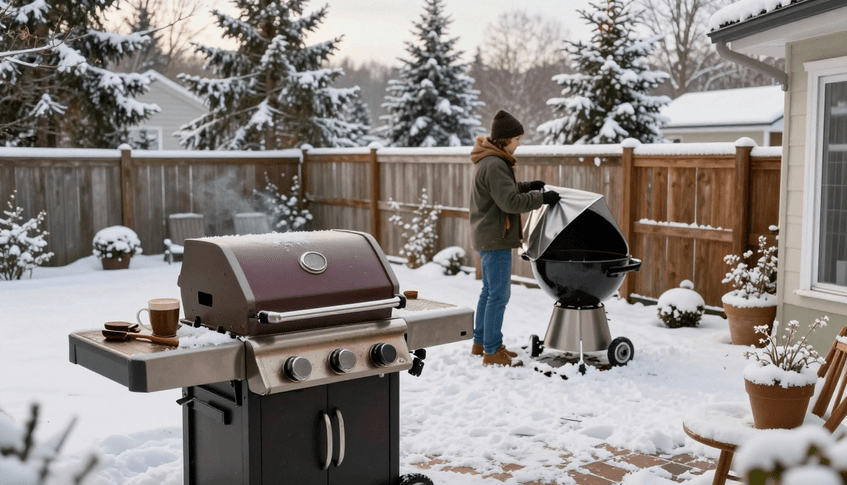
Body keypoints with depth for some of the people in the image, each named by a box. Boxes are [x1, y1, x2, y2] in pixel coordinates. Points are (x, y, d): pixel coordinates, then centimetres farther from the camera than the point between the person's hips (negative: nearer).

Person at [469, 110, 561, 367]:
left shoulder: (489, 160, 12)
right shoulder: (494, 165, -21)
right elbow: (510, 202, -25)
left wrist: (526, 186, 11)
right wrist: (542, 198, -18)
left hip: (487, 237, 11)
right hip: (495, 238, -11)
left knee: (489, 291, 18)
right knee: (499, 295, -5)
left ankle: (480, 343, 27)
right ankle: (492, 351, 1)